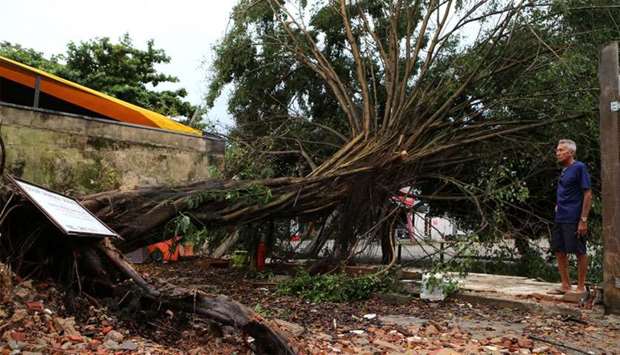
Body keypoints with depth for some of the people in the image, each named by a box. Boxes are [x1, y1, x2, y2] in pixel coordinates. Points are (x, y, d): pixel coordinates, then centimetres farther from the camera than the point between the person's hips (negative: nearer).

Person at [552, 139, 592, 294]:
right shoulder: (564, 170, 14)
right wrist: (558, 205, 11)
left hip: (574, 220, -8)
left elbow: (588, 195, -13)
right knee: (559, 251, 10)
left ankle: (581, 287, 11)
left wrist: (583, 220, -17)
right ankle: (565, 285, 20)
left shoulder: (579, 167, -10)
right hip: (560, 219, 8)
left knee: (580, 252, 2)